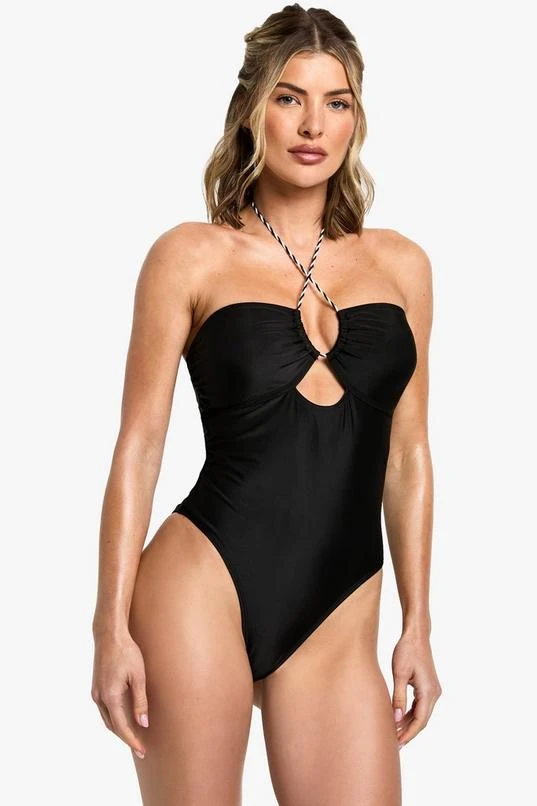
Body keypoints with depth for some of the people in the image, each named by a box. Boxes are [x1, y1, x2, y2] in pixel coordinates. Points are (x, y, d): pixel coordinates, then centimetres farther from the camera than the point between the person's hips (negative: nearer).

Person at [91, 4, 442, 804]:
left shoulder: (401, 265, 10)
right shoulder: (193, 256, 1)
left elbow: (407, 455, 13)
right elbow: (140, 444, 0)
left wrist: (418, 625, 12)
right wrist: (112, 626, -5)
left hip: (339, 622, 3)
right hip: (202, 587, -3)